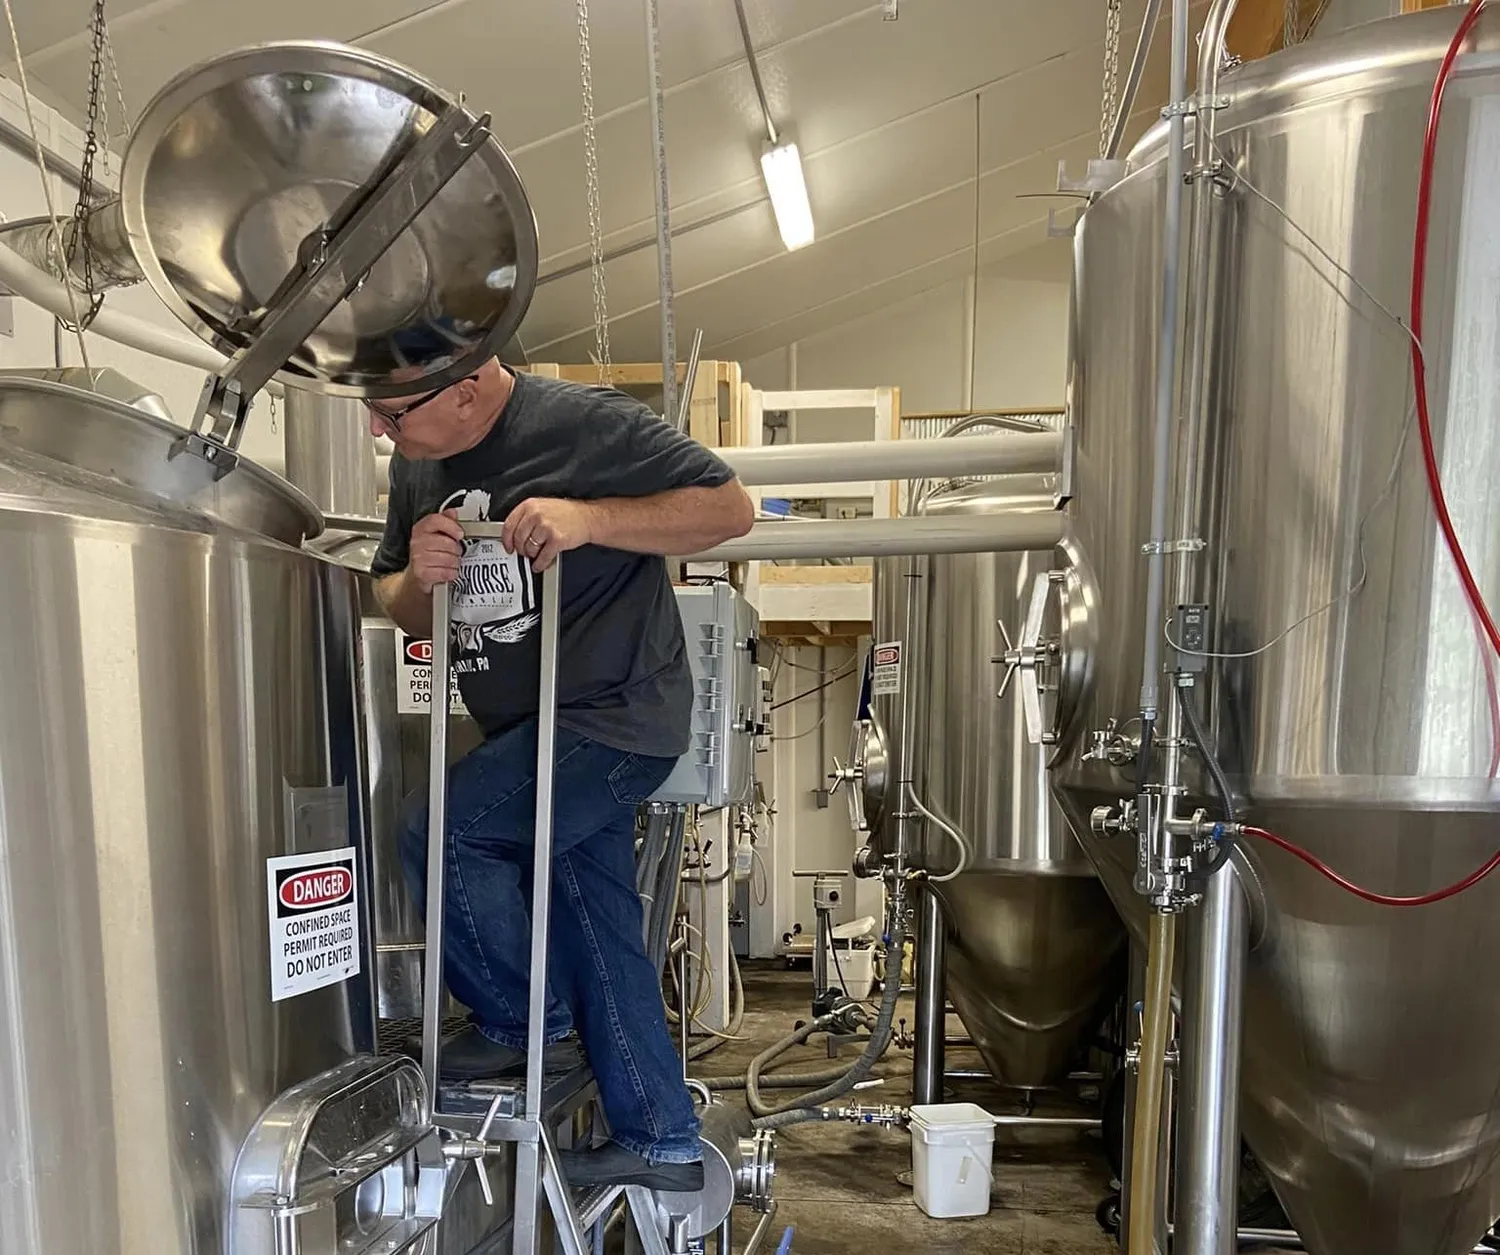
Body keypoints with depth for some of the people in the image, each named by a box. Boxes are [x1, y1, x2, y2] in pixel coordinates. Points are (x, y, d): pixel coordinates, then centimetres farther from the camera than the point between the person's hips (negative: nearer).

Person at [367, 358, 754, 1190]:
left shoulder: (582, 423, -15)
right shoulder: (414, 467, 8)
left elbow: (730, 507, -16)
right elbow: (403, 612, 15)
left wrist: (589, 518, -27)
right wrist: (419, 577, -10)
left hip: (615, 711, -8)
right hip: (529, 734, 8)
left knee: (438, 837, -16)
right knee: (598, 934, 11)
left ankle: (526, 1025, 9)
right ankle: (660, 1143, 25)